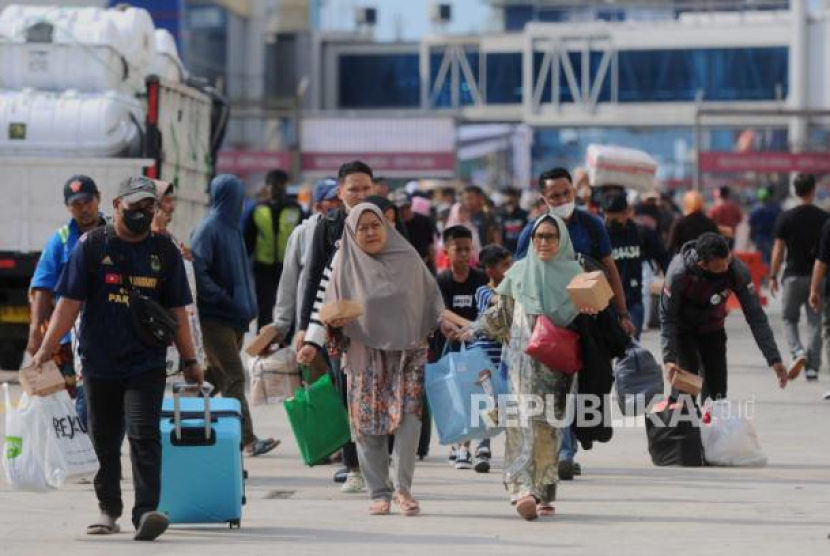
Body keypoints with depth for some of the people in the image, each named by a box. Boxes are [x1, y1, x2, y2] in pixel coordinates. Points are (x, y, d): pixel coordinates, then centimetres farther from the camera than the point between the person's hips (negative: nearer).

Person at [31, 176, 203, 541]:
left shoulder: (165, 251, 6)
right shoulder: (91, 245, 1)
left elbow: (176, 311, 11)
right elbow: (70, 303, 0)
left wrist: (190, 361, 10)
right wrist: (46, 350, -7)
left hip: (146, 364, -1)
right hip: (99, 363, 1)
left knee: (144, 436, -15)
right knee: (104, 440, 11)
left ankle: (146, 513, -22)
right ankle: (108, 511, 25)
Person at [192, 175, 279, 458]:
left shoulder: (232, 228, 16)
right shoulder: (208, 229, -12)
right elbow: (198, 271, -20)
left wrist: (249, 306, 14)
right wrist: (223, 299, -18)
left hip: (235, 316, 8)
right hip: (215, 317, -8)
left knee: (218, 375, 11)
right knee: (234, 376, -11)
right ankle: (247, 439, -14)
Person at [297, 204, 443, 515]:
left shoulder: (408, 260, 6)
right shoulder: (344, 264, 3)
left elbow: (432, 301, 13)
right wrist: (313, 343, -12)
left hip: (407, 352, 0)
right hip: (365, 356, 0)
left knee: (409, 419, -12)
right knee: (369, 426, -1)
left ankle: (403, 489, -5)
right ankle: (379, 493, 7)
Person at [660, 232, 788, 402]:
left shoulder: (737, 270, -30)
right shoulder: (679, 272, -36)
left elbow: (755, 316, -21)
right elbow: (667, 317, -24)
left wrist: (774, 358, -23)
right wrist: (668, 358, -33)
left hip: (712, 329, 2)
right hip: (683, 329, -2)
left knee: (717, 392, -1)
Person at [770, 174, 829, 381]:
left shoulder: (785, 218, -6)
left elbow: (778, 249, -5)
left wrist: (773, 276, 3)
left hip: (794, 276, -1)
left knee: (789, 318, 12)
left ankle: (798, 351, -13)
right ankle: (812, 367, 5)